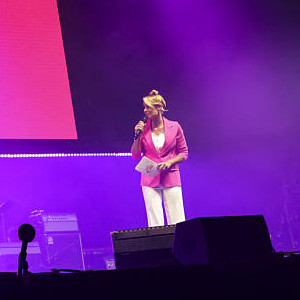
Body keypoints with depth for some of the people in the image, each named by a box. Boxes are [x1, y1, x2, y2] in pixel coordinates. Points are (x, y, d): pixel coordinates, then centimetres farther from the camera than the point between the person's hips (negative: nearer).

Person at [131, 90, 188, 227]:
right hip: (150, 180, 1)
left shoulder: (174, 127, 2)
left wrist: (169, 163, -10)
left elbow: (183, 153, 6)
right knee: (155, 224, -3)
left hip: (171, 178, -1)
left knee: (176, 223, -2)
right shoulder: (143, 128, 5)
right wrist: (137, 136, -6)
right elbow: (135, 155, 6)